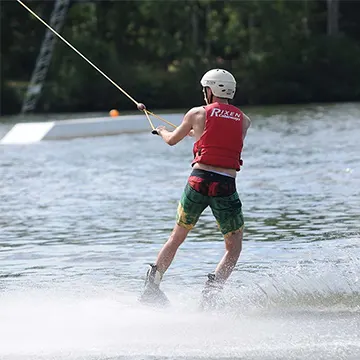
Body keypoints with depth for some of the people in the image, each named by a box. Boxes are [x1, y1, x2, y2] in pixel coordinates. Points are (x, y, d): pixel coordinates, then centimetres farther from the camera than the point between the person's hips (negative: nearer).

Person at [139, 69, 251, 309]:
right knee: (234, 249, 11)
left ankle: (152, 287, 18)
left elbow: (172, 140, 22)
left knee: (177, 238, 19)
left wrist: (161, 130, 46)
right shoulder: (243, 120, 11)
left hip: (199, 181, 1)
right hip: (226, 186, -1)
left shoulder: (198, 113, 7)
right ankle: (211, 293, -8)